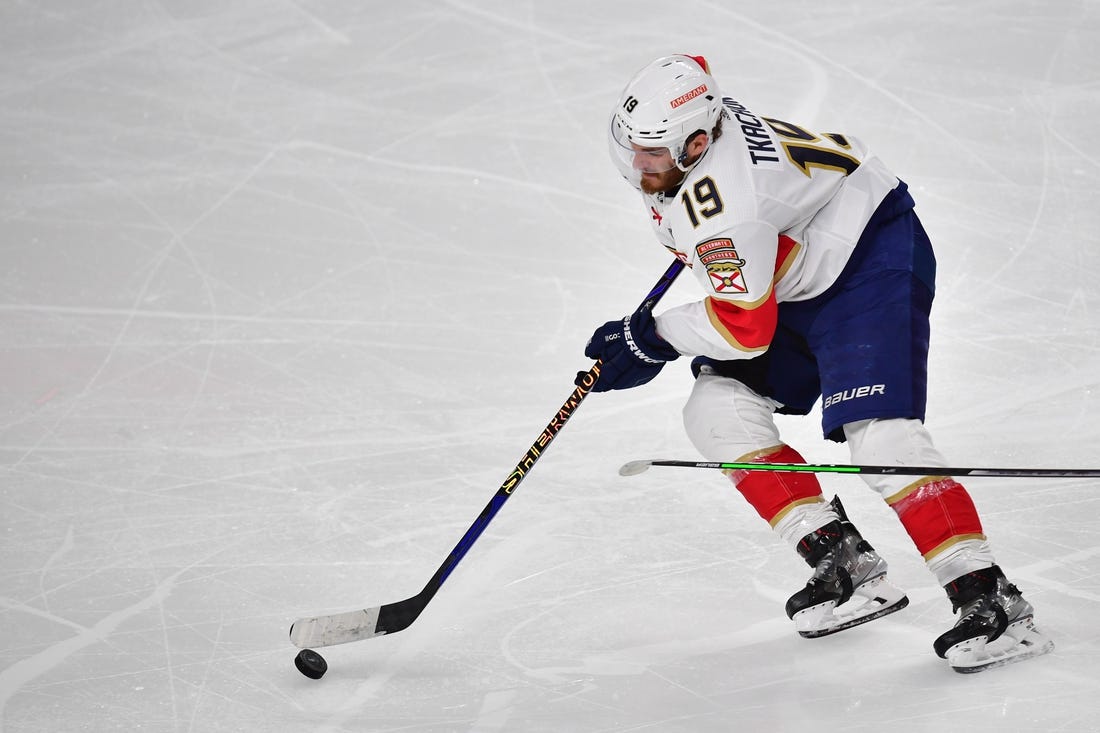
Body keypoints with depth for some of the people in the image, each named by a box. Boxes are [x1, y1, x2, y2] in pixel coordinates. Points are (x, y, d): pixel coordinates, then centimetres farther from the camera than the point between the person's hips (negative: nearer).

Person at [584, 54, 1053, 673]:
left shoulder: (719, 207, -34)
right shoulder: (682, 109, -9)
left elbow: (746, 329, -28)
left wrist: (651, 338, -12)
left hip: (874, 257, -10)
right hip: (799, 279, 10)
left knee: (878, 434, -25)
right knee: (718, 410, -3)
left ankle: (992, 601, -23)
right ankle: (846, 565, -3)